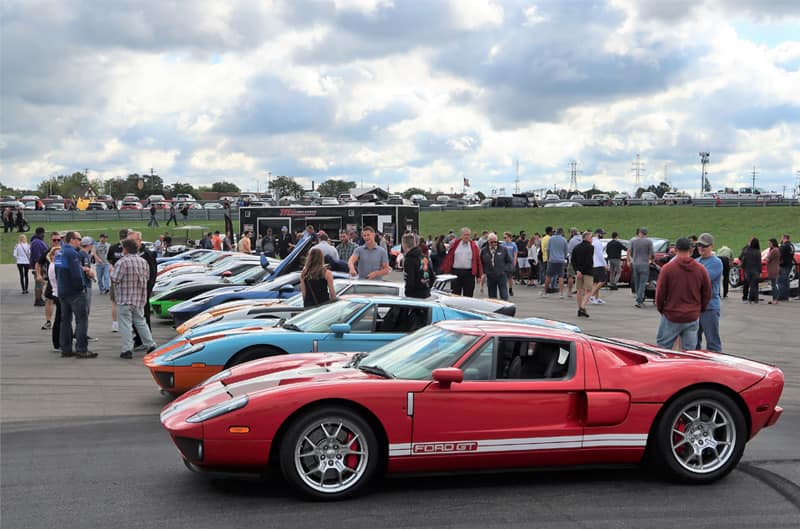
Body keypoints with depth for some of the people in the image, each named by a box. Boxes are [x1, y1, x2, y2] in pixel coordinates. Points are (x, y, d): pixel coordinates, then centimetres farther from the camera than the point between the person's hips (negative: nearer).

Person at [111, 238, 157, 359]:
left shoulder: (122, 262, -16)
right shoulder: (144, 262, 6)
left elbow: (115, 279, -16)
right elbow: (147, 277, 12)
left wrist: (111, 272, 4)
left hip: (124, 300, -6)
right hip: (140, 299, 6)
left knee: (125, 324, -1)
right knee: (141, 322, 17)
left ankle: (127, 349, -4)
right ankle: (150, 345, 16)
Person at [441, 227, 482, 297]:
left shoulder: (474, 246, 4)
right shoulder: (455, 244, 4)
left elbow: (478, 261, 4)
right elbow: (448, 258, 3)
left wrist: (479, 275, 1)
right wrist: (446, 272, -2)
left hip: (469, 273, 0)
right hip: (456, 272, 0)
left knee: (468, 296, 4)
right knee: (455, 295, 6)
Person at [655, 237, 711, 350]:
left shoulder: (667, 268, -10)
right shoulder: (701, 269, -1)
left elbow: (660, 293, -7)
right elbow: (707, 294, 5)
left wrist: (661, 309, 10)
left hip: (671, 317, -3)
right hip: (693, 318, 3)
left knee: (662, 349, 9)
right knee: (689, 351, 9)